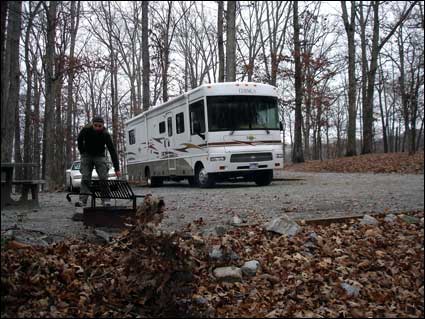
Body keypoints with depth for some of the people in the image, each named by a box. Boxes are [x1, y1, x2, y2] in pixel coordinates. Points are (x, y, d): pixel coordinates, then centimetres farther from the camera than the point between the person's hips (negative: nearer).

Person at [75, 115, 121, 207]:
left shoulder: (105, 134, -25)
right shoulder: (86, 130, -22)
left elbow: (112, 151, -27)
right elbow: (80, 140, 2)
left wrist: (117, 168, -31)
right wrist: (82, 152, 0)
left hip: (99, 156, -1)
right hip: (87, 155, 1)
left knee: (103, 178, -11)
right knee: (85, 178, -7)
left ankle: (106, 201, -10)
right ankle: (82, 200, -7)